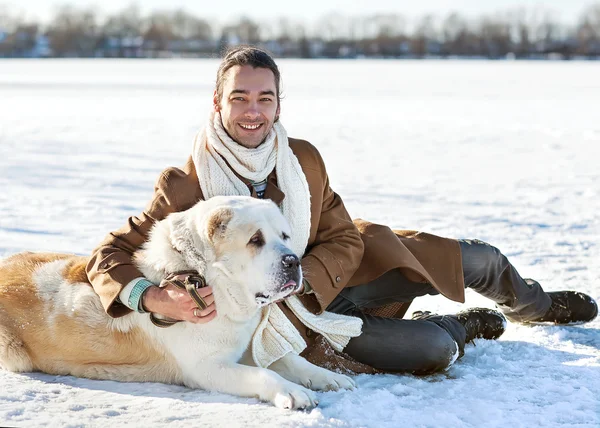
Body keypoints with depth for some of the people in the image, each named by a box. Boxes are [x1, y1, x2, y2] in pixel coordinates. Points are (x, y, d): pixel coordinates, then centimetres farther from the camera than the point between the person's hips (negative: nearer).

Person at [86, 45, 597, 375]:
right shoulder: (185, 186, -21)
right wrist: (156, 298, -43)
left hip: (332, 276, 5)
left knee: (479, 259, 11)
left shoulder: (305, 158, -8)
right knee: (434, 351, -25)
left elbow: (344, 240, -4)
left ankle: (534, 307, 47)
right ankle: (460, 326, 13)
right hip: (293, 317, -5)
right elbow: (109, 256, -21)